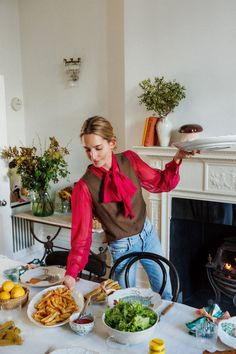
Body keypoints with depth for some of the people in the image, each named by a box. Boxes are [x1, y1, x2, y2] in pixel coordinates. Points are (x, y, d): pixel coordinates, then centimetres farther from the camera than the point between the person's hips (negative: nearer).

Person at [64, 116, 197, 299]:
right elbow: (81, 234, -20)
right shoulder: (85, 186, -23)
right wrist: (71, 273, -30)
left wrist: (177, 159, -18)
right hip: (122, 248, -3)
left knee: (166, 294, 21)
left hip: (148, 234, 4)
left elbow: (161, 183, -2)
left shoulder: (129, 160, -13)